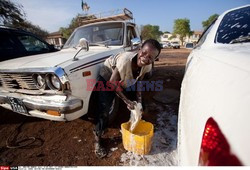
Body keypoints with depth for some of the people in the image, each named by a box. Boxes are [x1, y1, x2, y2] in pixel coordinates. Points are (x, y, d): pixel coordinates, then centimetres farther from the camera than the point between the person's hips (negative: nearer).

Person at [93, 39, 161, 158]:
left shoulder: (147, 66, -21)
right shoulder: (125, 60, -40)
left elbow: (139, 81, -2)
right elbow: (113, 83, -29)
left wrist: (139, 101, -8)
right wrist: (126, 101, -25)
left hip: (124, 81, 6)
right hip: (107, 78, -5)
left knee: (135, 106, 8)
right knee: (104, 110, -11)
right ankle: (97, 140, 9)